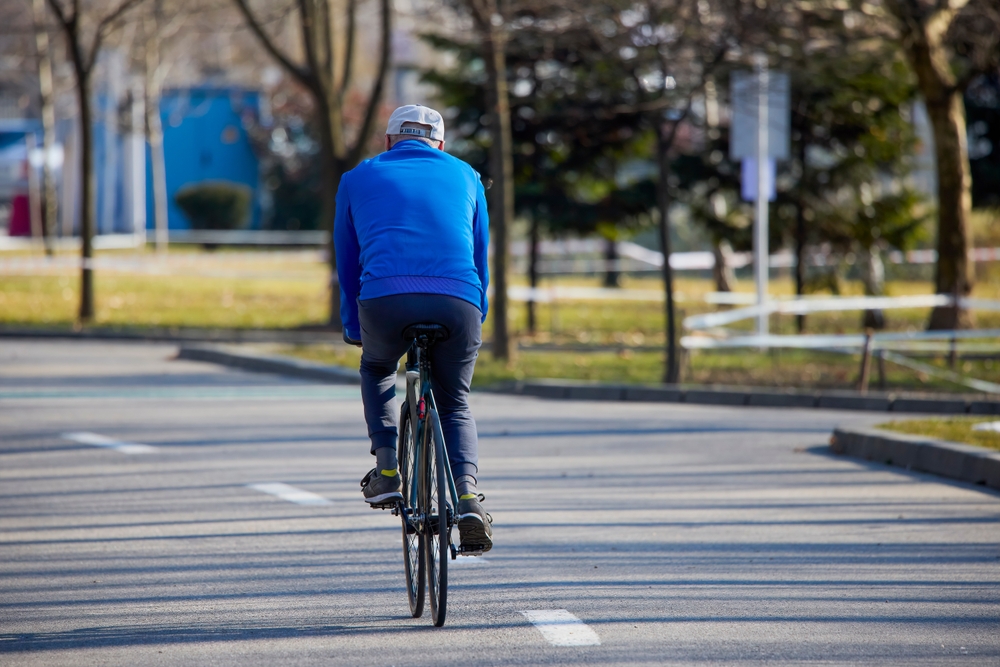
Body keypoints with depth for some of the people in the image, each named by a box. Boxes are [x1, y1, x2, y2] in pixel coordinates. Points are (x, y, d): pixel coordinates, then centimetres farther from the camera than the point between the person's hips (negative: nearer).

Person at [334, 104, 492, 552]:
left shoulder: (359, 178, 25)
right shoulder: (463, 176, 27)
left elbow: (348, 264, 30)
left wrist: (353, 329, 40)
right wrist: (476, 320, 43)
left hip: (385, 298, -1)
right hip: (457, 301, 1)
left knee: (377, 370, 33)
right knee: (454, 403, 22)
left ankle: (388, 469, 16)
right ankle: (467, 494, -1)